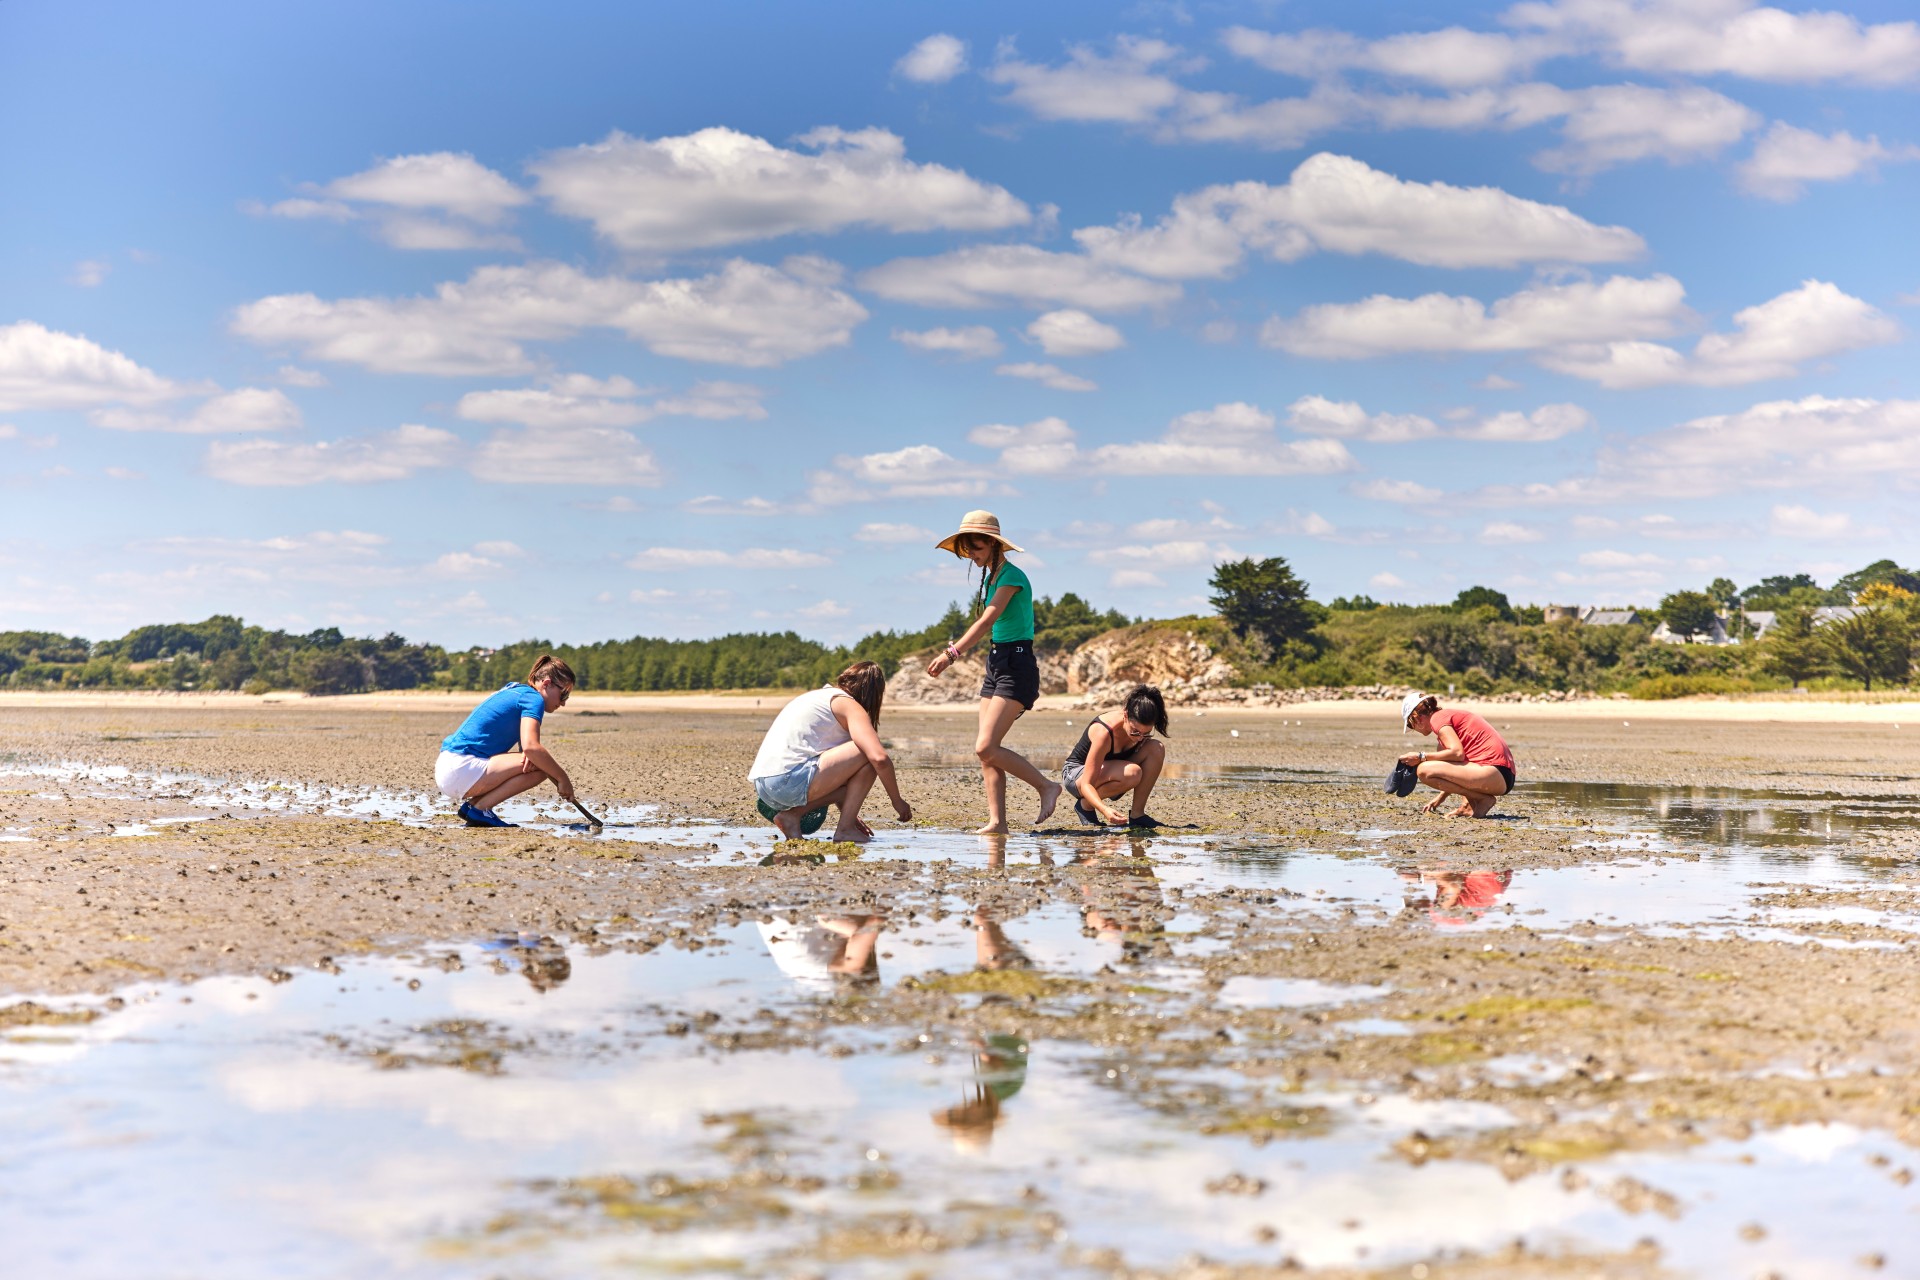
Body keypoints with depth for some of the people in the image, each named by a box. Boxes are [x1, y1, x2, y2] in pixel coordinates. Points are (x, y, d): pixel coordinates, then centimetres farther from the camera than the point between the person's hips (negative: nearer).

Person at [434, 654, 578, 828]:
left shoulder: (515, 691, 22)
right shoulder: (533, 698, -7)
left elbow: (526, 745, 21)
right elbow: (531, 746, -22)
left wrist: (528, 754, -3)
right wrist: (563, 778, -12)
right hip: (462, 769, -10)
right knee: (540, 767, -14)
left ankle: (472, 804, 8)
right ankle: (480, 808, -11)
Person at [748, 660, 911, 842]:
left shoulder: (819, 696, 29)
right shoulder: (849, 704, 2)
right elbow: (880, 758, -12)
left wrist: (847, 812, 37)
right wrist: (898, 802, 1)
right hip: (789, 781, -9)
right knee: (869, 753, -3)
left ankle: (792, 814, 8)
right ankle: (845, 830, -2)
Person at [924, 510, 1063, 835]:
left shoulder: (1011, 576, -14)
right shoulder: (991, 576, 15)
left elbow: (987, 621, -25)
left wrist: (952, 653, -33)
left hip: (1017, 667, -9)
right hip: (996, 663, 9)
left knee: (985, 747, -16)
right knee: (986, 751, 1)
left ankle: (1047, 786, -2)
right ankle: (997, 822, 1)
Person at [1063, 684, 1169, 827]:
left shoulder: (1141, 725, -16)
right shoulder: (1103, 732, -35)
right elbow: (1086, 784, -36)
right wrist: (1105, 810, -52)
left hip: (1108, 770, 7)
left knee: (1157, 750, -18)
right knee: (1132, 773, -36)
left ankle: (1137, 815, -12)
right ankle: (1085, 805, -12)